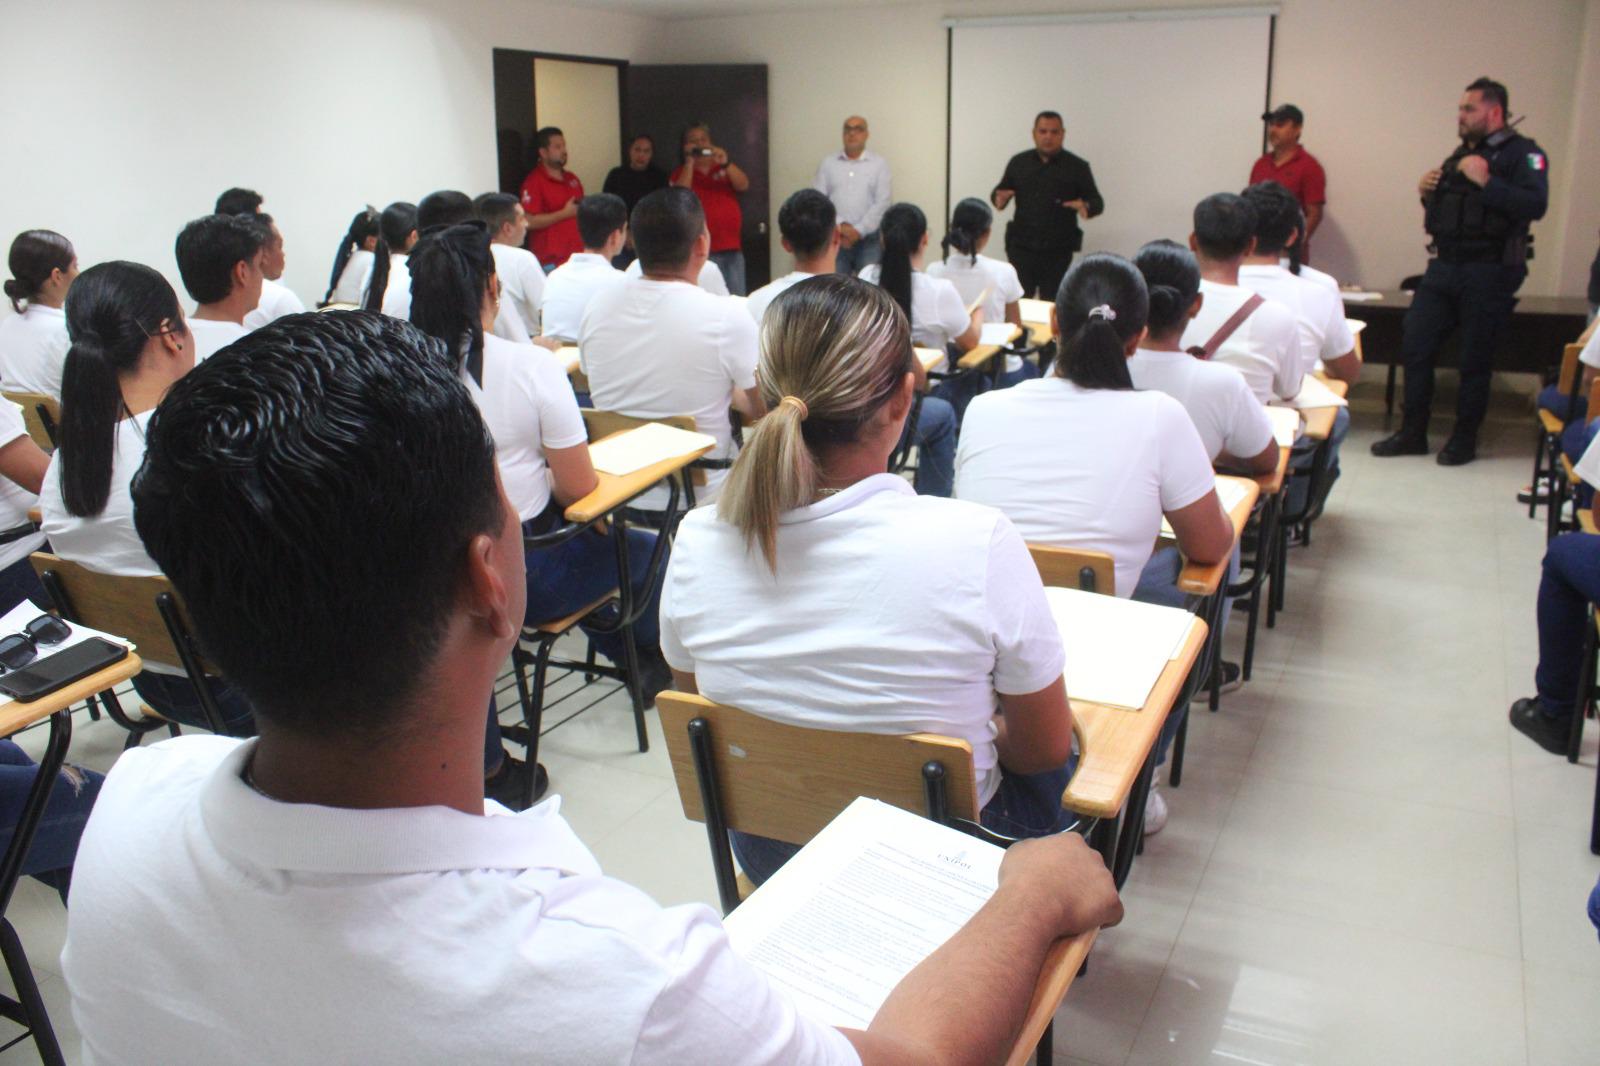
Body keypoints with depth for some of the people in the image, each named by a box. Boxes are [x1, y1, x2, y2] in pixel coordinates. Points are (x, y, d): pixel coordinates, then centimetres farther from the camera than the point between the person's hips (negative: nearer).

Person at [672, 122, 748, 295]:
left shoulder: (725, 168, 17)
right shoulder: (682, 172, 11)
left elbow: (743, 185, -1)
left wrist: (725, 164, -16)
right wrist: (689, 162, -8)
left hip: (733, 247, 3)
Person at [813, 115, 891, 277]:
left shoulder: (879, 163, 6)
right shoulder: (827, 163, 10)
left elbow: (883, 202, -3)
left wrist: (859, 230, -12)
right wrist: (839, 226, -12)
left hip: (869, 238, -1)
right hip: (835, 238, 1)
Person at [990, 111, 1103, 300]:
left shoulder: (1077, 167, 3)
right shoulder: (1019, 162, 9)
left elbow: (1097, 202, 3)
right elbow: (999, 192, 15)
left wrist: (1086, 207, -21)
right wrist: (999, 199, -10)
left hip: (1058, 251, -1)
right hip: (1021, 247, 2)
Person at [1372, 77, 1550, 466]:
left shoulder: (1522, 153, -5)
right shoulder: (1459, 156, 18)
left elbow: (1535, 205, -21)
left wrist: (1487, 182, -23)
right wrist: (1427, 194, 6)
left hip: (1488, 275, -7)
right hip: (1443, 268, 7)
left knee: (1475, 360, 1)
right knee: (1415, 345, 3)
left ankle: (1464, 440, 13)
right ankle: (1412, 433, 13)